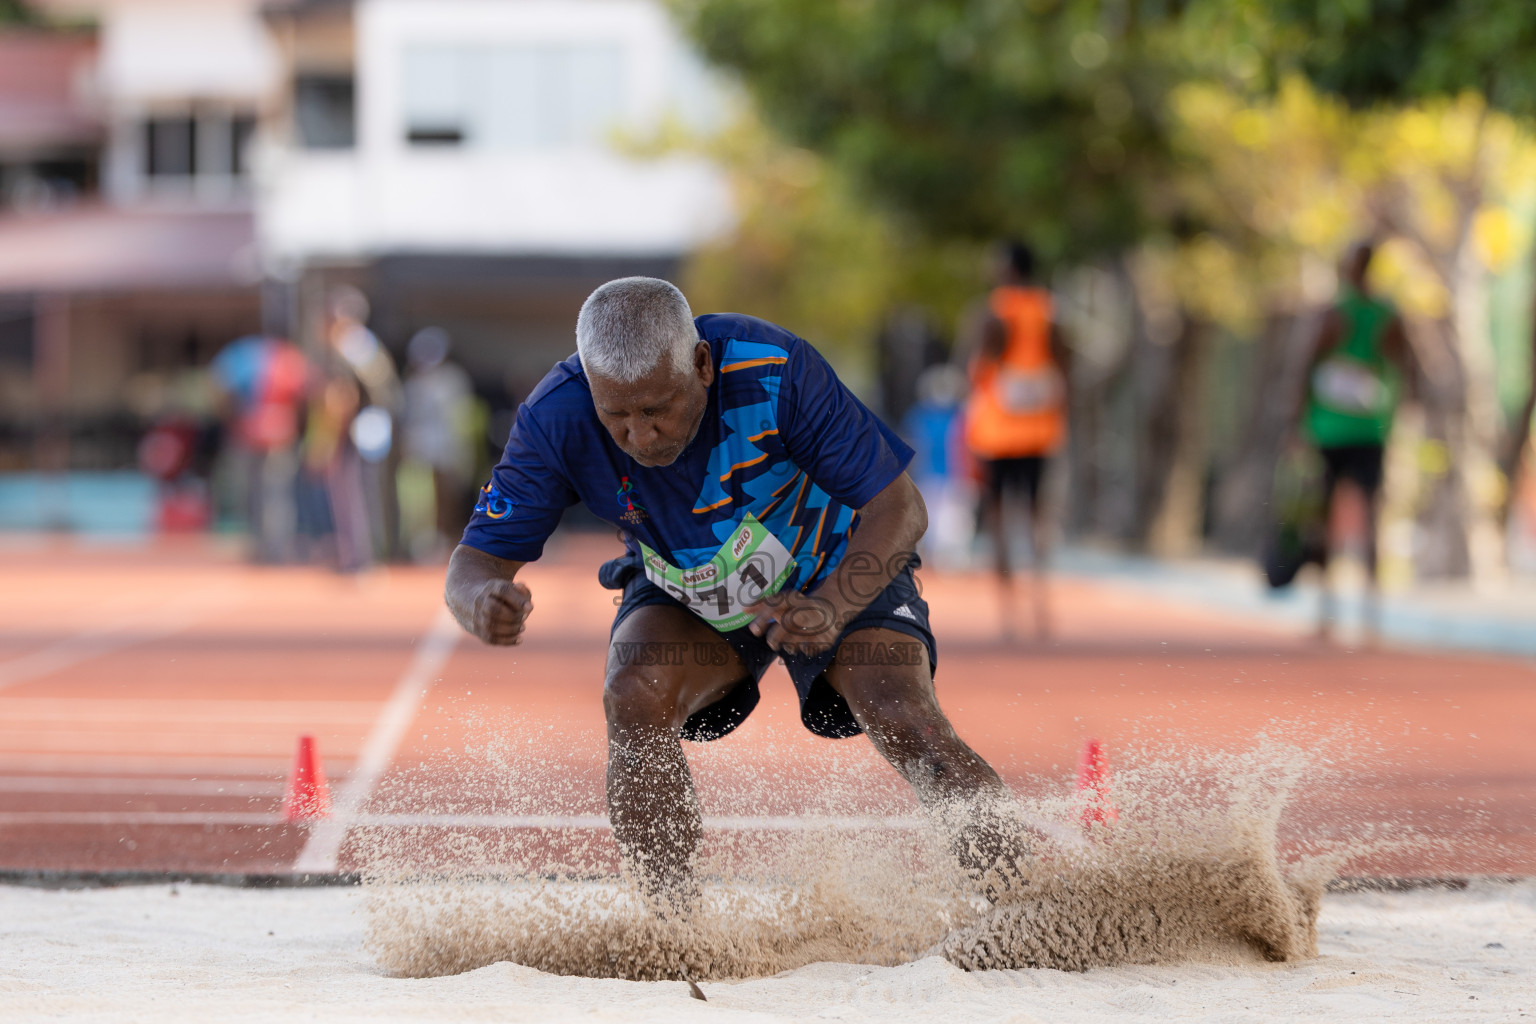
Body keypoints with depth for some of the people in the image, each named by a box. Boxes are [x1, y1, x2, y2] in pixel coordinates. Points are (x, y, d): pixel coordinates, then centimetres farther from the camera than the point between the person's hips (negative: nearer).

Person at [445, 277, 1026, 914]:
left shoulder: (774, 371, -35)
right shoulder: (556, 420, -29)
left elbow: (898, 509, -28)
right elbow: (476, 562, -25)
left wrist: (831, 610, -46)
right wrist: (483, 602, -50)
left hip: (840, 574, -2)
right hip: (684, 595, 2)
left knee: (904, 721, -23)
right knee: (635, 698, -26)